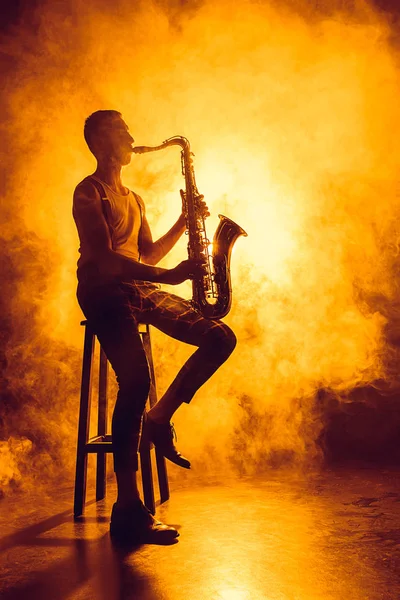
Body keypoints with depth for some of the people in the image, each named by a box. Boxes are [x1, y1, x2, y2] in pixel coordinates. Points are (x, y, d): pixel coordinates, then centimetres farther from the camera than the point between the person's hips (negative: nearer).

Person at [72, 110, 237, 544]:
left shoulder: (133, 199, 26)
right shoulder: (88, 192, -1)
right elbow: (104, 258, -15)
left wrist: (183, 222, 12)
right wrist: (167, 276, -25)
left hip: (141, 289, 8)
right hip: (104, 292, -8)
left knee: (221, 338, -5)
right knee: (136, 378, -29)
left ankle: (160, 419, -1)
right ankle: (128, 508, -24)